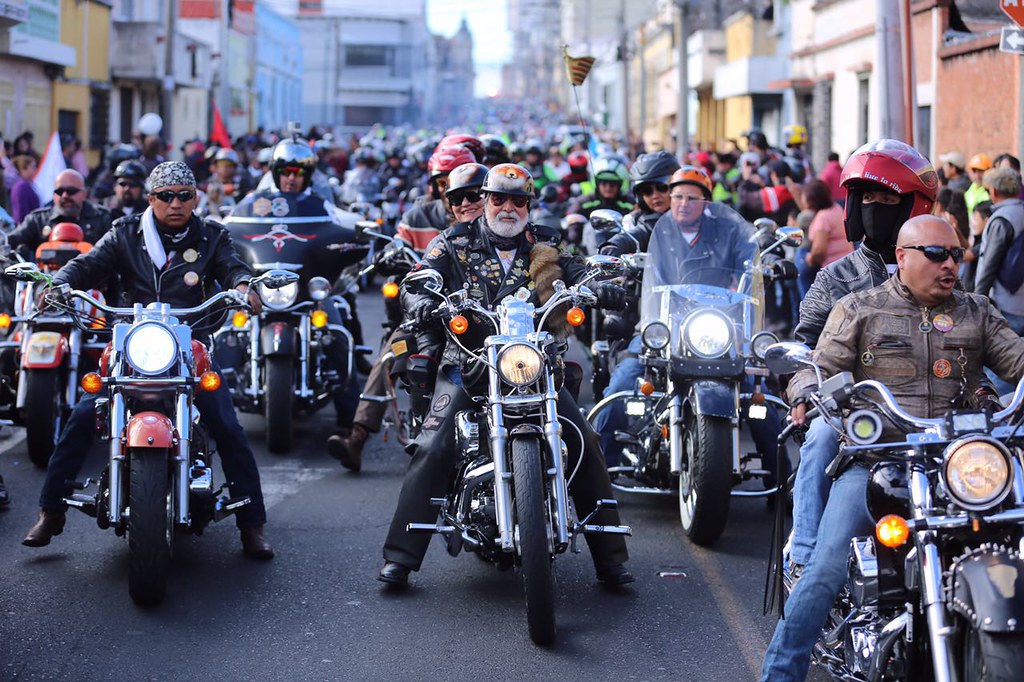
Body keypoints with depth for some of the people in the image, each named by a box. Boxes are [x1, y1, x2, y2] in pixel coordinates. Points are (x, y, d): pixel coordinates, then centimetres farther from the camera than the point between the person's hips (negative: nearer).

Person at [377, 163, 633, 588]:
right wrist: (421, 301, -27)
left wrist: (601, 287, -23)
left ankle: (610, 557, -3)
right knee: (432, 448, -20)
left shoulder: (544, 247, 15)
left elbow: (579, 274, 2)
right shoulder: (456, 243, 10)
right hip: (468, 360, -2)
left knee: (585, 444, -12)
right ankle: (399, 557, -14)